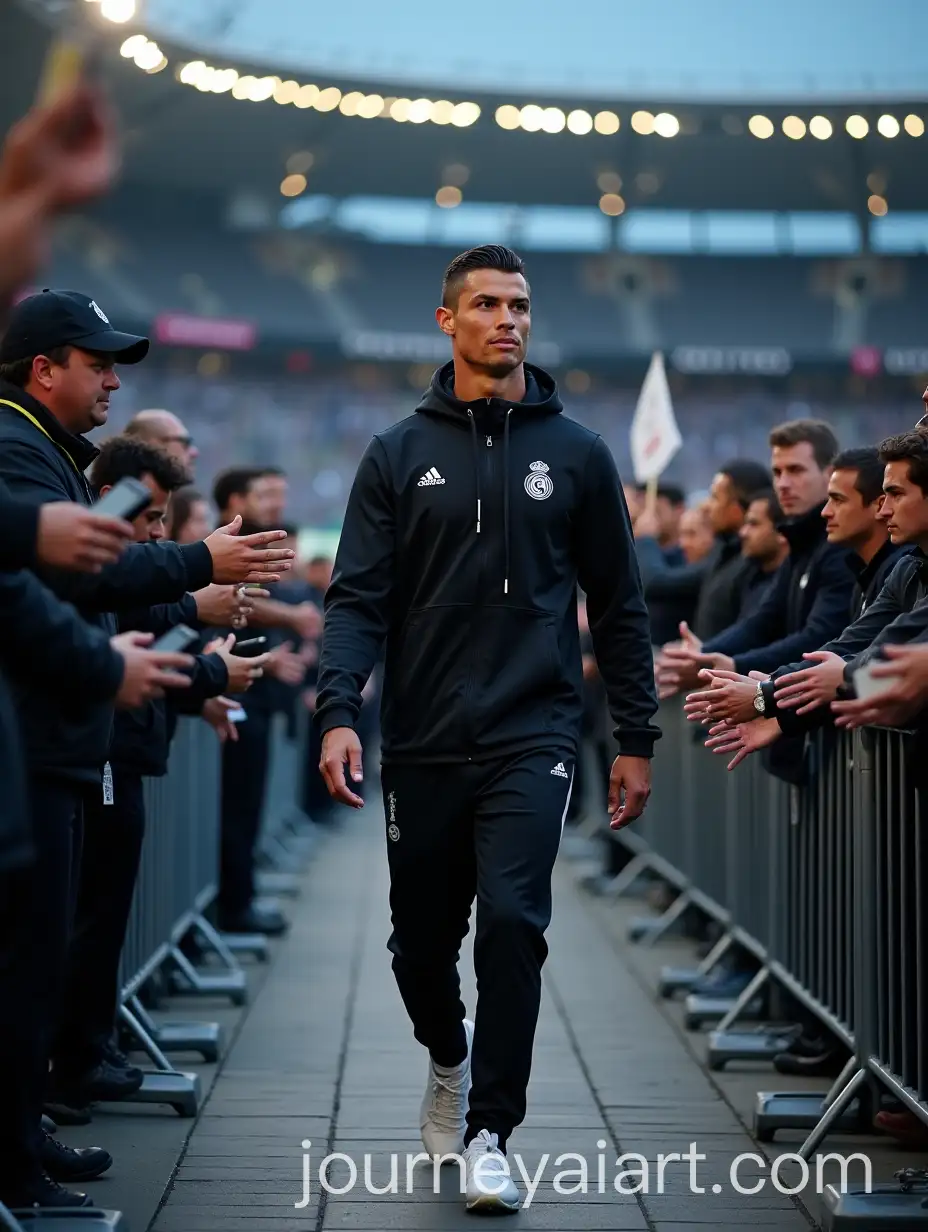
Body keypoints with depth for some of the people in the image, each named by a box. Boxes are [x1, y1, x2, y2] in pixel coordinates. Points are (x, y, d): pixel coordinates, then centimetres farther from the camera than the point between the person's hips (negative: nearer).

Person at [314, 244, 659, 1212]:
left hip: (531, 740, -1)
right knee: (420, 943, 11)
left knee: (511, 920, -18)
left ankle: (489, 1134, -6)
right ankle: (449, 1059, 42)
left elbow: (617, 607, 9)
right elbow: (357, 596, 0)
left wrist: (635, 739, 5)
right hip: (423, 745, 1)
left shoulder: (575, 454, 6)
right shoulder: (398, 455, 6)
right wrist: (338, 709, -15)